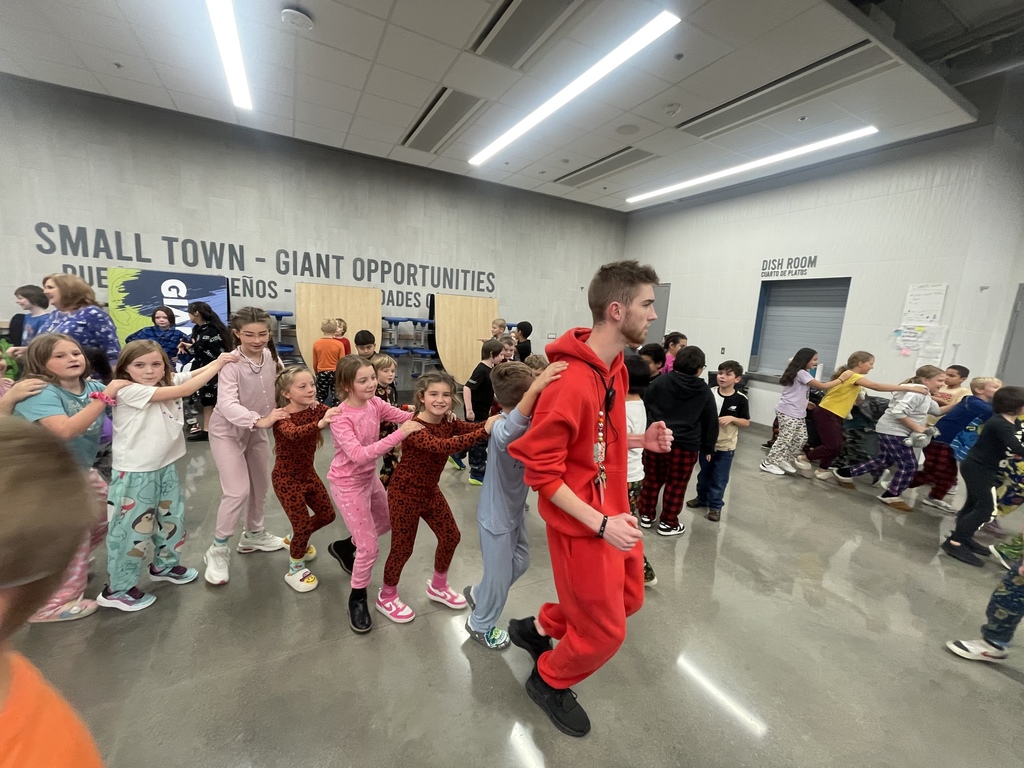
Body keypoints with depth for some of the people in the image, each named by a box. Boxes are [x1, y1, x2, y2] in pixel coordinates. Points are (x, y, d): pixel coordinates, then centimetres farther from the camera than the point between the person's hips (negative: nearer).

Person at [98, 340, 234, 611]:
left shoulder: (168, 382, 2)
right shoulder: (128, 391, -20)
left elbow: (194, 374, -3)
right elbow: (184, 391, -25)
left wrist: (223, 358, -20)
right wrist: (217, 365, -22)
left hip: (165, 467, 7)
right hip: (135, 473, -7)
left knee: (172, 517, 20)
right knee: (133, 528, 5)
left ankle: (165, 565, 42)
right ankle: (117, 589, 24)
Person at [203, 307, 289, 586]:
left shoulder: (272, 358, -10)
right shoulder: (231, 364, -27)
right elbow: (227, 404, -39)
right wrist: (260, 420, -54)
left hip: (257, 430, 6)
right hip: (227, 431, -6)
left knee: (261, 485, 16)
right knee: (238, 491, -10)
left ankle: (253, 535, 38)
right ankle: (218, 550, 12)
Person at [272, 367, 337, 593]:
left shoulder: (316, 408, -7)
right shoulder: (282, 417, -26)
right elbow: (293, 434, -48)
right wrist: (320, 424, -66)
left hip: (308, 473, 7)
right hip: (286, 479, -6)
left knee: (327, 515, 16)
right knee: (302, 524, -1)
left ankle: (295, 539, 45)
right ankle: (295, 570, 26)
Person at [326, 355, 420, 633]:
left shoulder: (375, 403, -9)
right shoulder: (340, 417, -28)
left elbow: (407, 417, -10)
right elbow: (359, 455, -38)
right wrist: (399, 434, -45)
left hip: (370, 477, 7)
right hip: (347, 483, -7)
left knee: (387, 522, 26)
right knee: (370, 547, -3)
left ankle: (344, 547, 50)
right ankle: (357, 598, 24)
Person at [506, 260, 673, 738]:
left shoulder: (616, 367, 1)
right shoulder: (571, 381, -29)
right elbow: (541, 470, -24)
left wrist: (640, 441, -3)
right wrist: (600, 523, -23)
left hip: (615, 511, 9)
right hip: (584, 525, -9)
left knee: (628, 599, 25)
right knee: (604, 631, 10)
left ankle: (538, 629, 45)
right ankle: (549, 682, 42)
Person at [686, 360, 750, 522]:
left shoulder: (740, 399, -11)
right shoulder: (710, 393, -7)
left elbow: (746, 422, -3)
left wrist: (732, 418, -21)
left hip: (726, 446, -2)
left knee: (719, 478, 8)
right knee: (704, 474, 18)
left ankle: (715, 506, 24)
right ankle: (702, 498, 37)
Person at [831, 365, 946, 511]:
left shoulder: (924, 394, 15)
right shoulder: (916, 392, -19)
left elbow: (936, 410, 24)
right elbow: (898, 412, -29)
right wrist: (917, 428, -21)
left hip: (891, 431, 11)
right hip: (893, 432, -11)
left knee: (884, 461, 17)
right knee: (909, 465, -4)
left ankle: (844, 473, 21)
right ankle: (891, 496, 7)